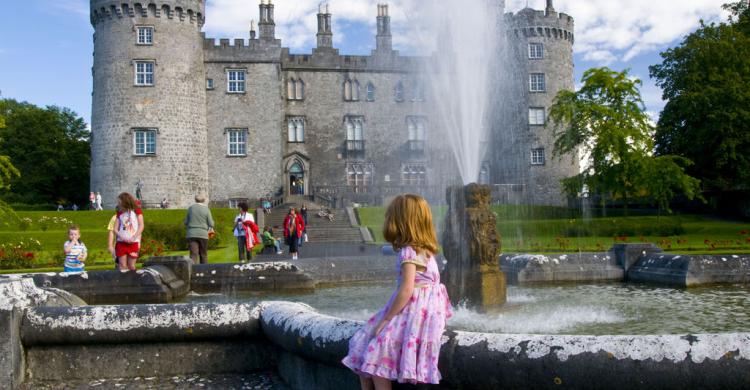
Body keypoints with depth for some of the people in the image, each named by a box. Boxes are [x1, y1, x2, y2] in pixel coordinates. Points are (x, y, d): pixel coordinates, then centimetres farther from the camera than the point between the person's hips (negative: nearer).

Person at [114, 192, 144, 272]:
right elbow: (115, 229, 7)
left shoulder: (137, 211, 3)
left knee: (131, 266, 0)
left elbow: (141, 226, -4)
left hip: (133, 243, -2)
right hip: (121, 242, 2)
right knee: (123, 267, -3)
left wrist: (134, 238, -15)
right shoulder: (120, 213, 12)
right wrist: (122, 237, -12)